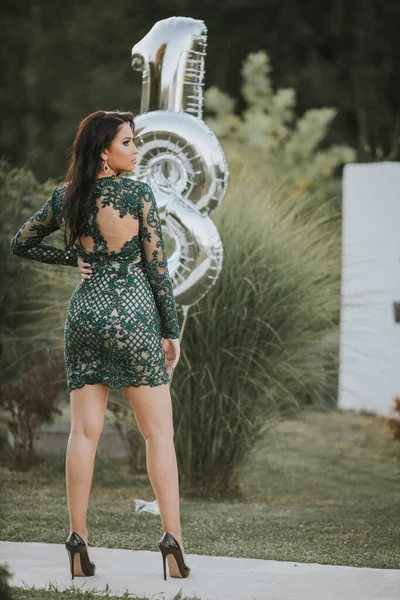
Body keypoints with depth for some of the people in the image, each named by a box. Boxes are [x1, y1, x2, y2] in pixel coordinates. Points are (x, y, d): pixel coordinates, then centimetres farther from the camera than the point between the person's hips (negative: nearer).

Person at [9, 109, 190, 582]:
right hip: (134, 312, -4)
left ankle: (77, 542, 1)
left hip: (84, 313, 4)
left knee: (84, 431, 5)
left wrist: (72, 258, 13)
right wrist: (172, 330, 1)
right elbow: (157, 267, -5)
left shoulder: (65, 197, 6)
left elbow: (20, 244, 17)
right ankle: (172, 539, -9)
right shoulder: (138, 194, -6)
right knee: (159, 432, -1)